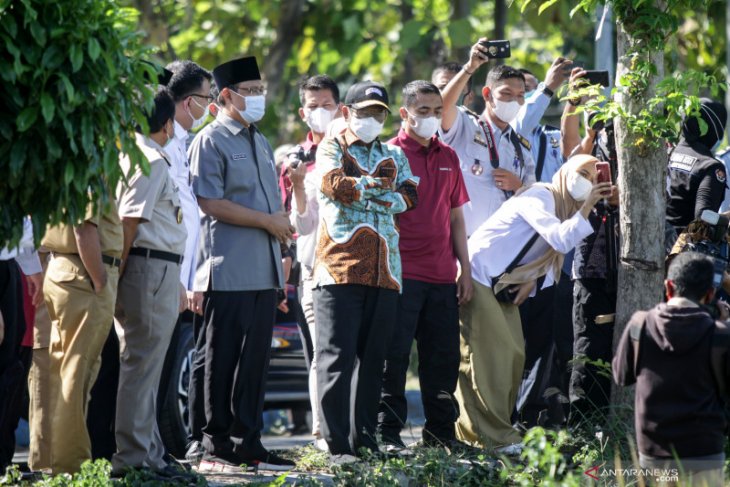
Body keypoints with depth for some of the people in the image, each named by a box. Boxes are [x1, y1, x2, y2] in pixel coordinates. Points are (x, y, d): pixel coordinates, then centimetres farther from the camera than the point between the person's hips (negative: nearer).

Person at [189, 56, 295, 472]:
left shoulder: (262, 143, 20)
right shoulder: (212, 141, -5)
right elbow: (210, 202, -15)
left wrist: (281, 243, 15)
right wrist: (267, 222, -12)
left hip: (264, 271, 7)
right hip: (228, 273, -7)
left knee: (255, 360, 8)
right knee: (224, 361, -4)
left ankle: (248, 444, 13)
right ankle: (217, 448, 0)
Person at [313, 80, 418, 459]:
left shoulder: (394, 155, 21)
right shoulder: (331, 149, 10)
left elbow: (408, 197, 4)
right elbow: (335, 184, -10)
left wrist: (358, 191, -6)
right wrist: (380, 186, 0)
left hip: (383, 268, 4)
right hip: (339, 266, -4)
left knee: (373, 357, 5)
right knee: (338, 356, -8)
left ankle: (365, 439, 10)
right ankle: (338, 445, -9)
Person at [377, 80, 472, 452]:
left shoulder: (448, 157, 15)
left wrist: (465, 268, 13)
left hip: (442, 277, 6)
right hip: (401, 276, -6)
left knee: (443, 358, 9)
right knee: (394, 355, -3)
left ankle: (441, 431, 18)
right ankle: (388, 432, 1)